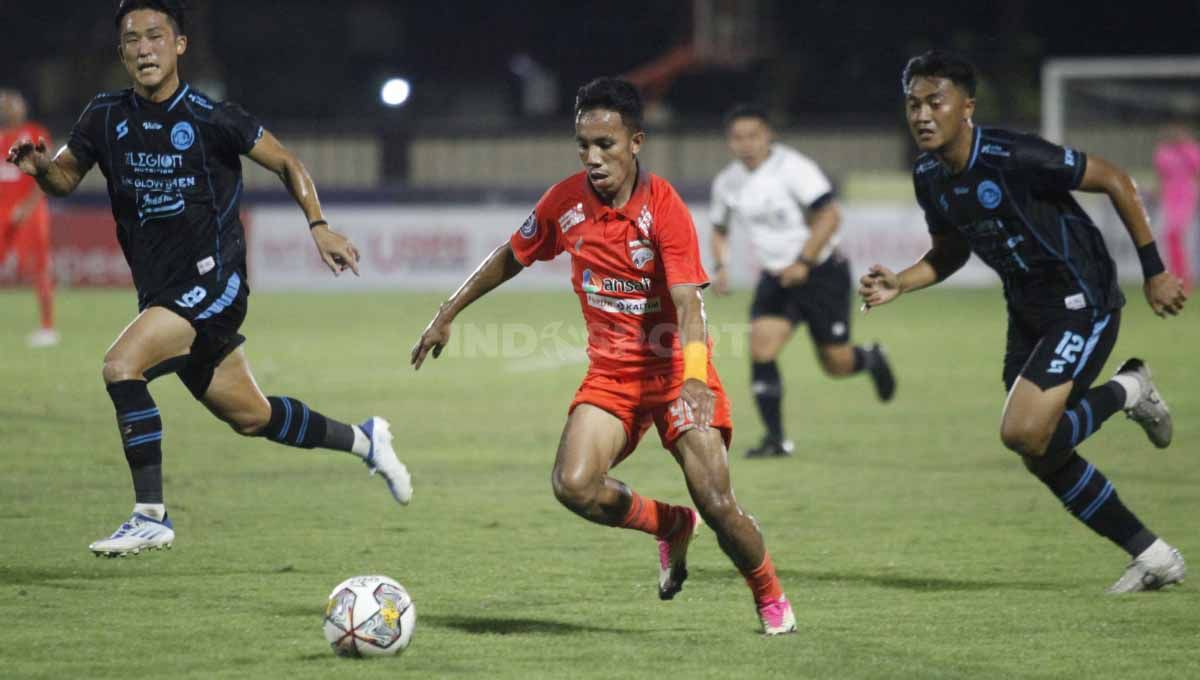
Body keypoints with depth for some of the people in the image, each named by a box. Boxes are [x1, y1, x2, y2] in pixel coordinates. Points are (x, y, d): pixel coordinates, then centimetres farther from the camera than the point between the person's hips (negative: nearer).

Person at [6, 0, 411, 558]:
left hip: (212, 282, -6)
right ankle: (363, 440, 39)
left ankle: (150, 516, -19)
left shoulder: (210, 118, -10)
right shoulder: (106, 118, 3)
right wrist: (39, 167, -9)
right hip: (160, 293, 6)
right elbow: (65, 178, 14)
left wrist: (318, 225, -11)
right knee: (250, 418, 15)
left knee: (121, 365, -26)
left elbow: (286, 163, 1)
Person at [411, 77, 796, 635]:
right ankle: (672, 526, 9)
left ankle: (771, 600, 16)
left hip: (674, 369, -4)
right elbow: (511, 258, 14)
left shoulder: (663, 207, -18)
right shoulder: (565, 202, -4)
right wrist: (446, 315, 16)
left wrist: (695, 377, -43)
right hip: (610, 374, 4)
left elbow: (688, 302, -28)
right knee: (574, 485, -21)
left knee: (716, 503, -14)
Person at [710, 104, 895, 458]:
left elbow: (830, 215, -21)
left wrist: (804, 262, -28)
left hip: (822, 273, -5)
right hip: (776, 277, 5)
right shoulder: (727, 183, 1)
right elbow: (719, 228, 18)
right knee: (761, 346, -16)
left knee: (837, 363, 0)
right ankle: (776, 439, -11)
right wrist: (721, 265, -1)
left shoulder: (792, 167, -17)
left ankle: (870, 360, 37)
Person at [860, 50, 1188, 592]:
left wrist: (1154, 272, -13)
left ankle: (1126, 391, 6)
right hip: (1027, 314, 8)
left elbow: (1115, 181, -17)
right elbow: (950, 252, 16)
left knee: (1024, 434, -22)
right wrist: (899, 284, -3)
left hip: (1082, 306, -8)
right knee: (1043, 456, 8)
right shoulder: (929, 177, -1)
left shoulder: (1015, 157, -25)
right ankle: (1155, 558, 21)